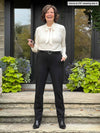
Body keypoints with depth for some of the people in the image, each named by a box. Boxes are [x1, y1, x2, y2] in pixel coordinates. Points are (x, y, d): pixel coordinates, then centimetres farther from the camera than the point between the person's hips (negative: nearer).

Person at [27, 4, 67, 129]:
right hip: (42, 58, 1)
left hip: (56, 59, -1)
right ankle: (38, 118, 15)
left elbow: (63, 45, 13)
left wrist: (64, 55, -5)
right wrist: (32, 46, -11)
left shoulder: (61, 28, 5)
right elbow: (36, 48, 10)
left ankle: (61, 118, 15)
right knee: (39, 89, 2)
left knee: (58, 89, 0)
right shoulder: (38, 29, 7)